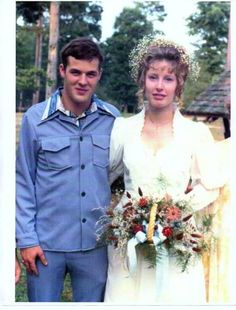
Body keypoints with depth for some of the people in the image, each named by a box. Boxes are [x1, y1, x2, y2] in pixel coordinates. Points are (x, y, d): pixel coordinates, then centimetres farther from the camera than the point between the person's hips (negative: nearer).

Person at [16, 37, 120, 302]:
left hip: (97, 243, 2)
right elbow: (23, 183, -2)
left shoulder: (112, 119, -2)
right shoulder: (36, 118, -7)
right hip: (46, 243, -2)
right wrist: (26, 239, -5)